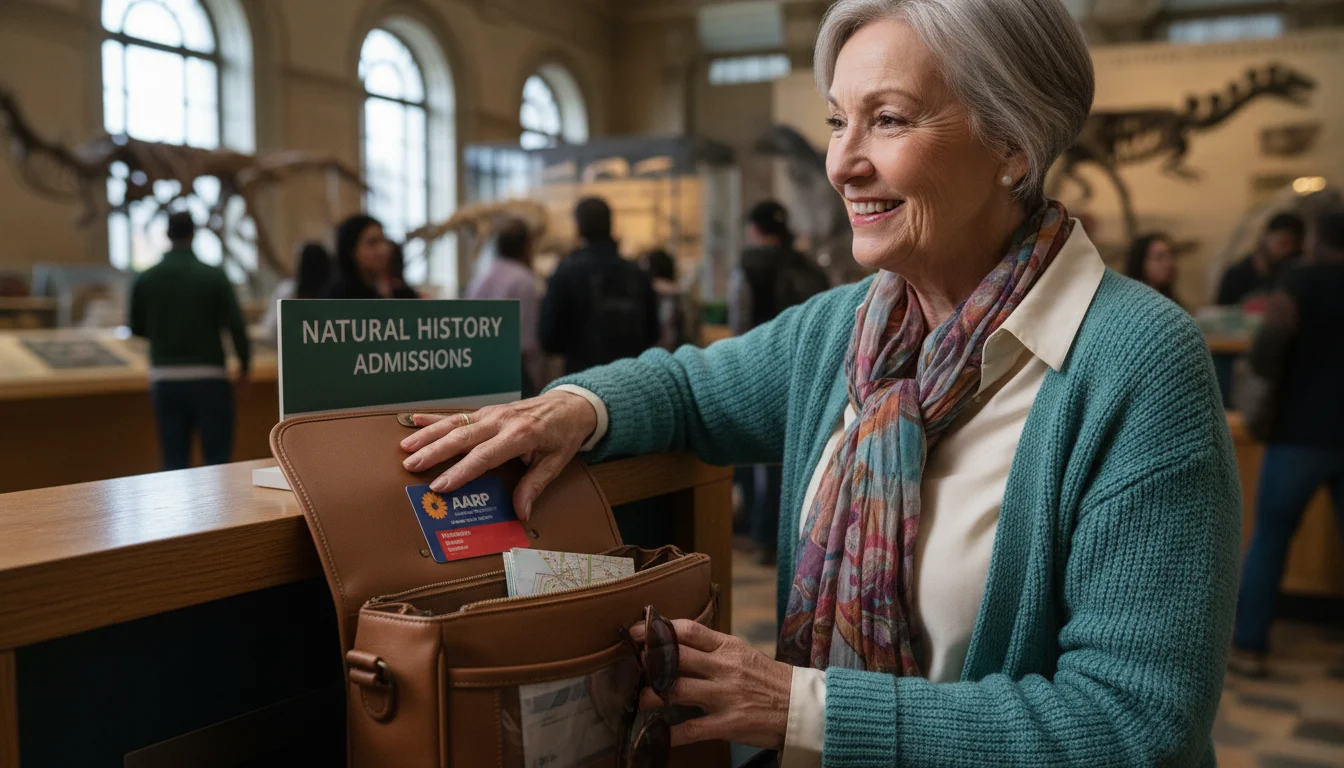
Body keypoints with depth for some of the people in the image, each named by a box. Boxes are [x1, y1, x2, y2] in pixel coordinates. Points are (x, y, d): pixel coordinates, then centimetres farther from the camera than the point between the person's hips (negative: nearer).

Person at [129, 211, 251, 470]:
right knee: (218, 461, 4)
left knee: (175, 463, 8)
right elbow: (237, 327, -9)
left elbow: (137, 329, 12)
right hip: (208, 377, -3)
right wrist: (244, 366, 5)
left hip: (165, 379, 3)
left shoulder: (145, 279, 1)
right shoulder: (214, 276, -8)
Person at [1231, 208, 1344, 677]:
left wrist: (1283, 380, 2)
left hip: (1302, 432, -3)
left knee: (1269, 540, 7)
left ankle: (1248, 646, 8)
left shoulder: (1300, 283, -7)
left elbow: (1265, 354, -18)